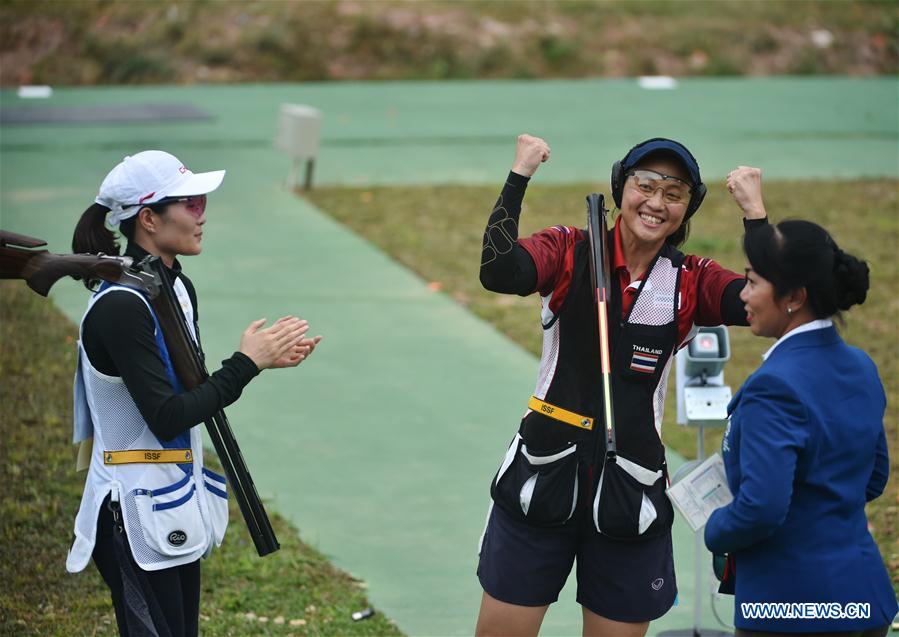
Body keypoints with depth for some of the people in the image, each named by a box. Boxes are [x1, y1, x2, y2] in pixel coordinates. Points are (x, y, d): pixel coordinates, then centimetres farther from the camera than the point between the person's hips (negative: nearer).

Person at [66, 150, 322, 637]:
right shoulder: (121, 307, -20)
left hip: (177, 502, 9)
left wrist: (263, 358, 1)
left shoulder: (177, 288, 8)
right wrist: (245, 364, -17)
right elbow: (166, 418, -23)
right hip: (137, 512, -9)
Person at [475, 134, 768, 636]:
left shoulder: (692, 282, 2)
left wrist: (754, 211, -16)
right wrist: (520, 175, -21)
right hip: (544, 479, -1)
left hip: (629, 494, 1)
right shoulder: (569, 253, -3)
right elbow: (499, 273, -23)